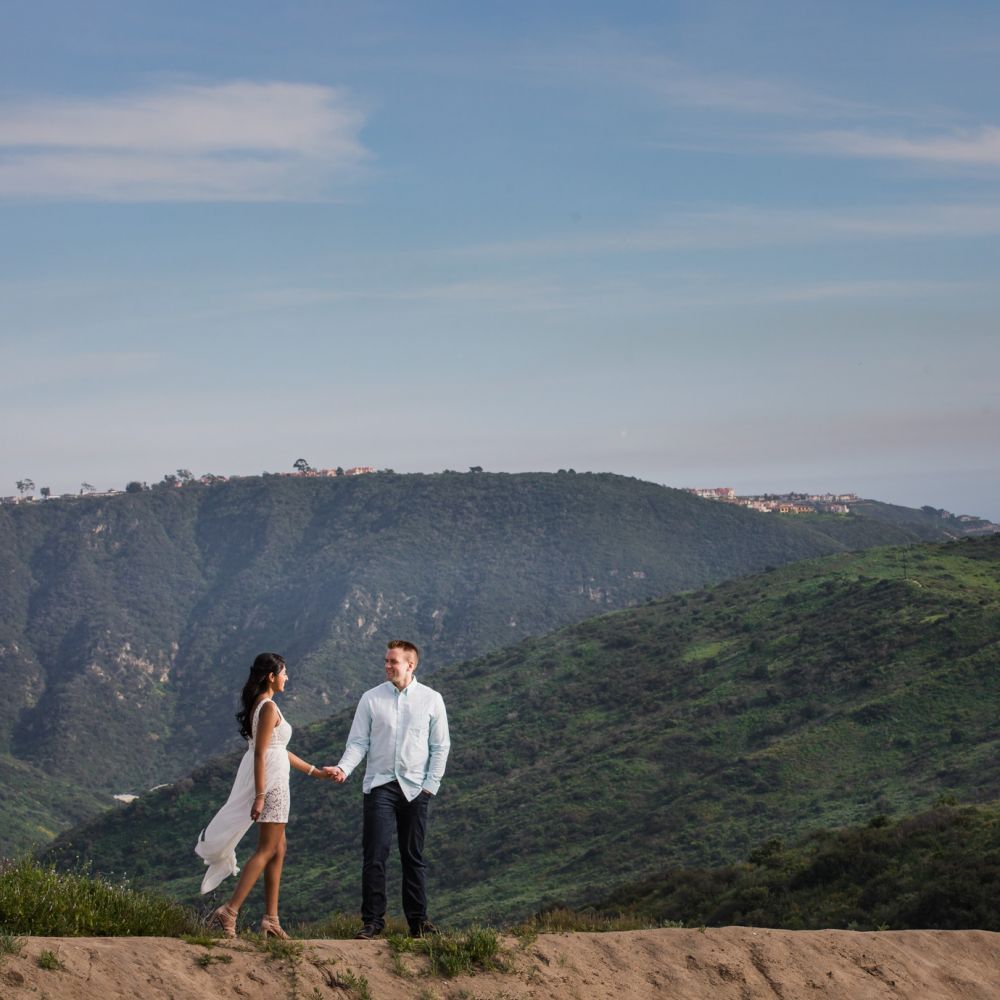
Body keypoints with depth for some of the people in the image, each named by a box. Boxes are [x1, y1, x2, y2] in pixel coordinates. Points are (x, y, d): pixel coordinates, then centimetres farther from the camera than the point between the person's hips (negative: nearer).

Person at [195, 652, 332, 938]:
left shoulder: (258, 705, 15)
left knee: (278, 850, 13)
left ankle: (271, 919, 14)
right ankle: (229, 911, -12)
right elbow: (260, 753, -20)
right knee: (267, 851, -6)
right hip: (271, 783, -10)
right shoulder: (269, 707, -14)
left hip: (266, 784, 10)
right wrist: (260, 796, -23)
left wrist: (315, 771, 24)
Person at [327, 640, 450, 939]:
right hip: (380, 785, 0)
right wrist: (344, 769, -13)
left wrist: (430, 784, -1)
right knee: (375, 854, -8)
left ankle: (418, 920, 12)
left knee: (413, 857, 6)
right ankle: (372, 920, -4)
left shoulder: (431, 700, 3)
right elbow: (358, 742, 4)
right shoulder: (371, 699, 4)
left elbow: (440, 746, 6)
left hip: (415, 788, 0)